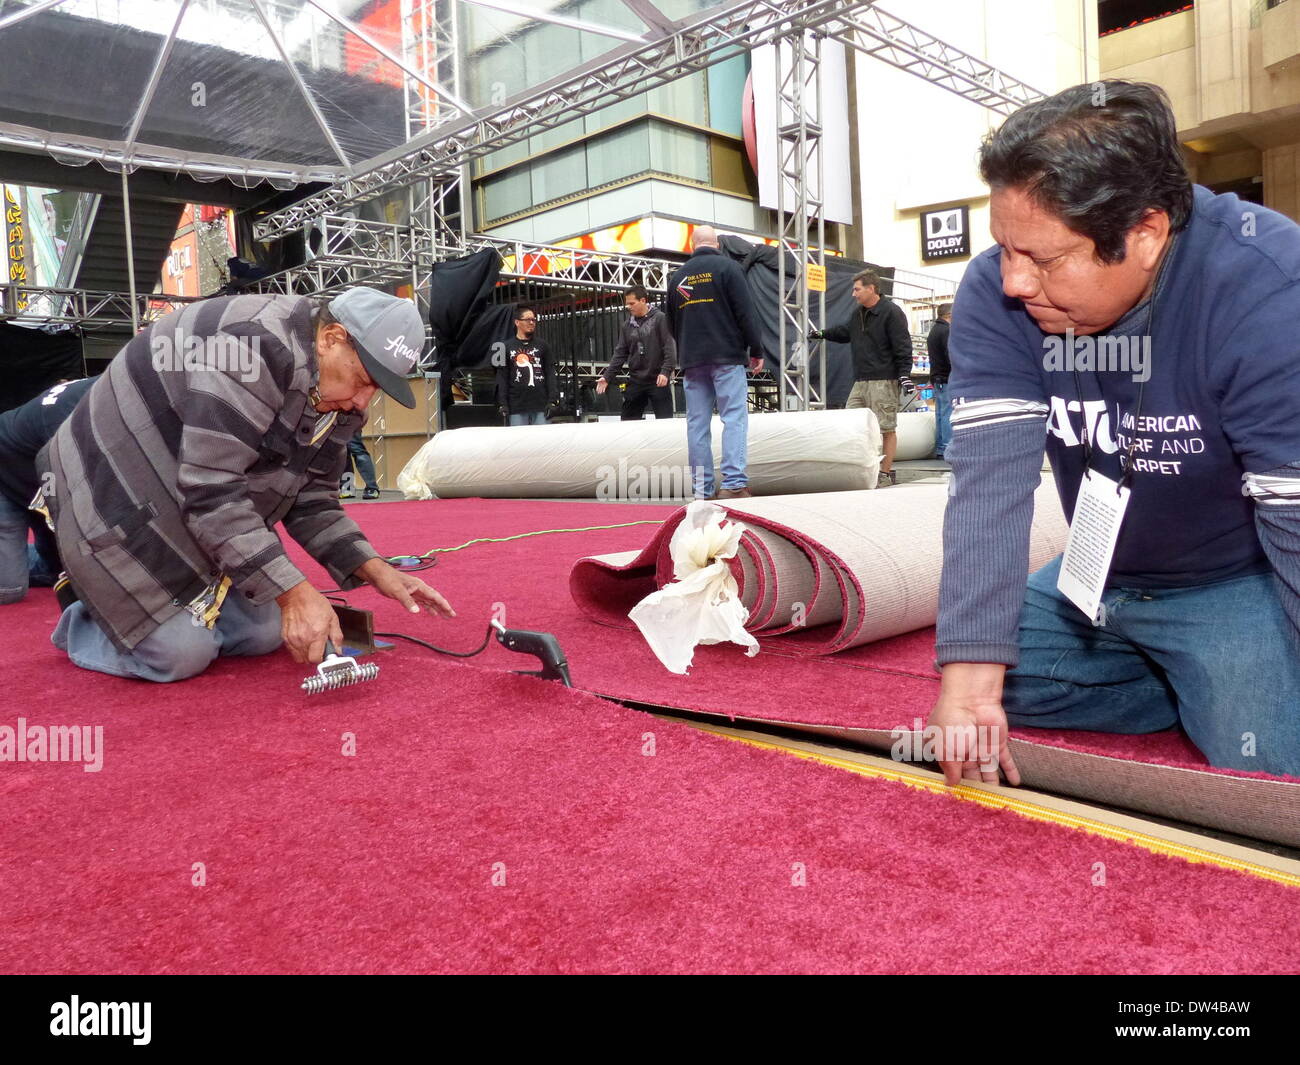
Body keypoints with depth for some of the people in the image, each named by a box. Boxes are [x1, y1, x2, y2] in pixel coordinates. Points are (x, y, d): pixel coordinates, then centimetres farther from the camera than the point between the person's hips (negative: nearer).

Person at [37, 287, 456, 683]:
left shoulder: (336, 396, -2)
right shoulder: (254, 344, -31)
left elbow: (311, 499, 3)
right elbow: (213, 492, -33)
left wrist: (374, 570, -10)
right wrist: (295, 591, -34)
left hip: (196, 511, 9)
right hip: (116, 494, -8)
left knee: (262, 635, 2)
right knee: (183, 654, -14)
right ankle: (83, 624, 16)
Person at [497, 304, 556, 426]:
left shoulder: (542, 347, 13)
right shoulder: (507, 348, 7)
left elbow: (550, 373, 8)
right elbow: (502, 377, 4)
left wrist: (552, 400, -2)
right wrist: (503, 403, -5)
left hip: (541, 407, 2)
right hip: (517, 408, -1)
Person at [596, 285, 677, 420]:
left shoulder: (660, 319, -4)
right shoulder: (627, 325, 11)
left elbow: (670, 347, -10)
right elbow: (620, 354, 11)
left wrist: (665, 371, -20)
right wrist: (607, 377, 2)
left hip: (658, 380, -5)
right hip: (636, 381, 5)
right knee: (628, 420, 7)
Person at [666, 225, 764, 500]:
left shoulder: (677, 276, 14)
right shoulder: (727, 266, -1)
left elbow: (671, 323, 20)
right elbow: (745, 312, -6)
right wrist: (756, 350, -1)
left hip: (691, 361, 5)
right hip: (727, 357, -4)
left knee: (697, 423, 4)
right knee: (734, 418, -6)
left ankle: (702, 489, 3)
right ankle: (734, 484, -16)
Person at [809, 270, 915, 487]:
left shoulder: (891, 312, -7)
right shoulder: (858, 314, 18)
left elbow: (902, 347, -11)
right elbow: (845, 332, 38)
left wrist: (904, 374, -17)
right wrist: (822, 333, 32)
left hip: (884, 381, -8)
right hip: (861, 381, 8)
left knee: (887, 428, -3)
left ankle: (886, 473, 3)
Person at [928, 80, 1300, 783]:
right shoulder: (993, 294, -18)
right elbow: (989, 478, -26)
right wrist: (971, 673, -34)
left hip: (1238, 587, -4)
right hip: (1098, 580, 5)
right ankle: (1198, 695, 11)